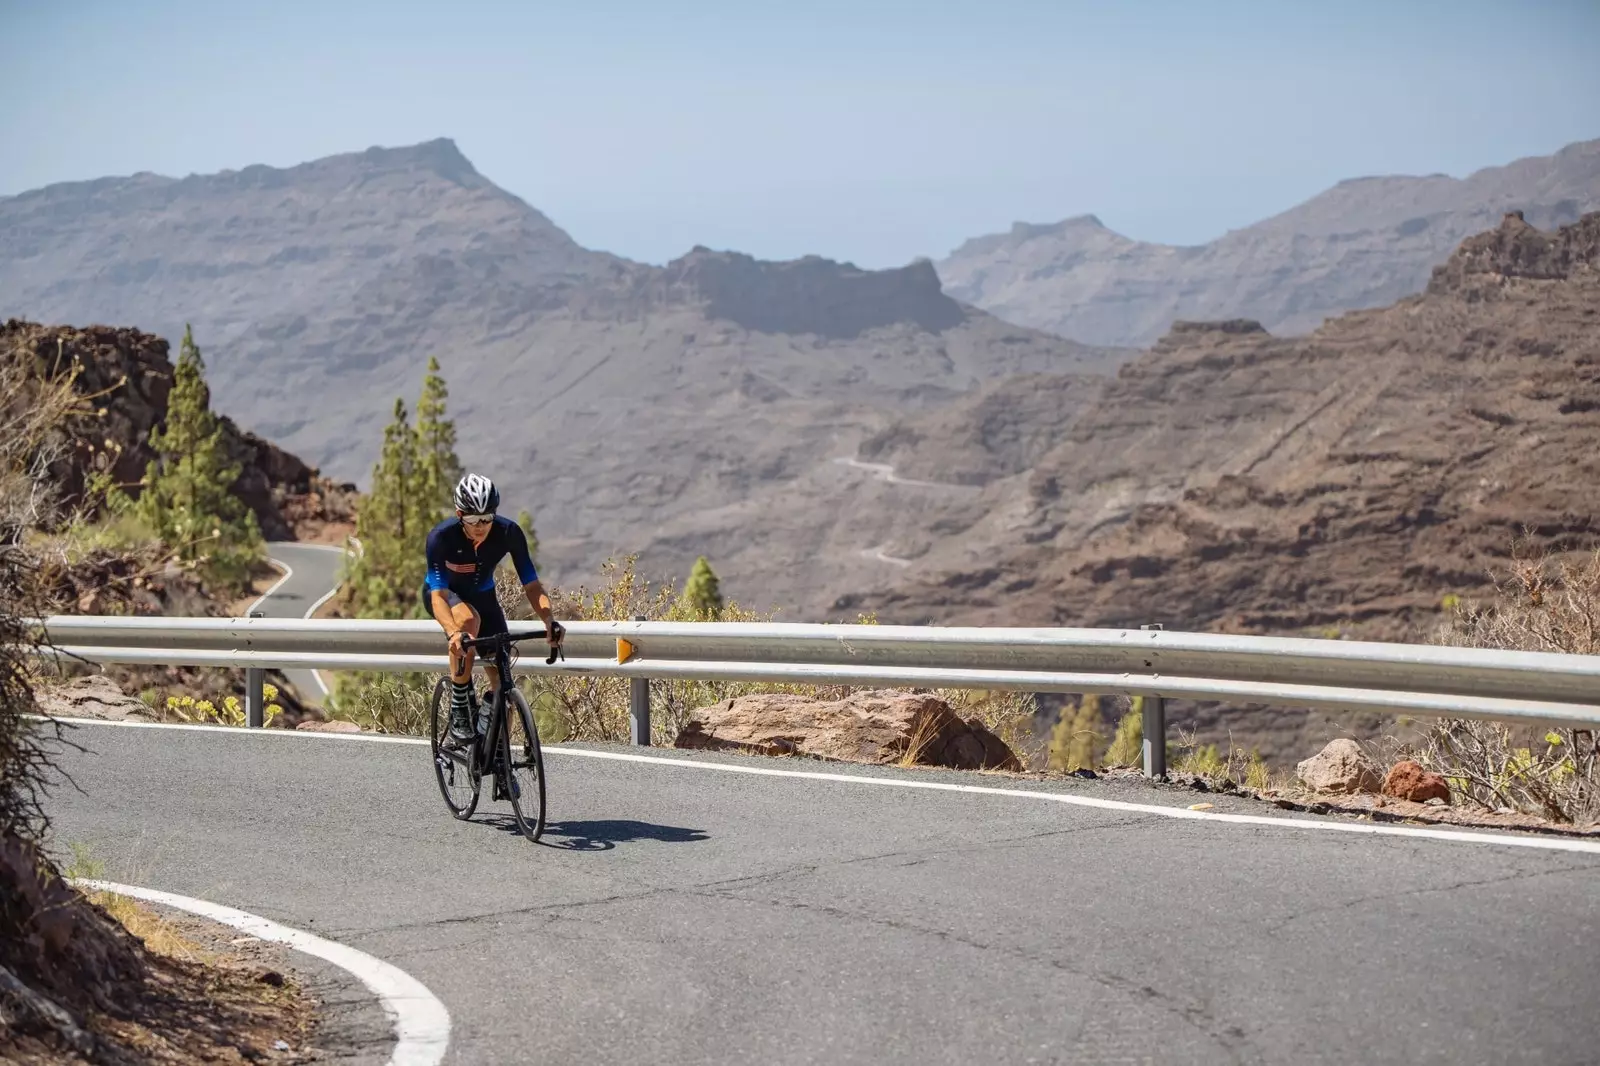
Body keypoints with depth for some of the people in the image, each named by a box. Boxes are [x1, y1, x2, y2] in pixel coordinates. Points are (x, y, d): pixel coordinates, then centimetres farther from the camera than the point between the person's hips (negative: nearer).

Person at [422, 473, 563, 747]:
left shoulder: (509, 533, -27)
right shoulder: (441, 537, -34)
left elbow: (531, 584, -24)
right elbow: (438, 595, -39)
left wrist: (549, 620, -42)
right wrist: (453, 633, -58)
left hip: (482, 594, 3)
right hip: (445, 593, -3)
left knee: (502, 681, -7)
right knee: (469, 620, -39)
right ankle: (459, 709, -27)